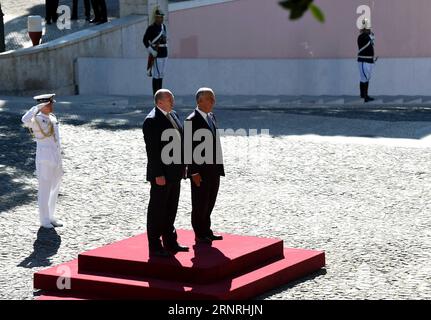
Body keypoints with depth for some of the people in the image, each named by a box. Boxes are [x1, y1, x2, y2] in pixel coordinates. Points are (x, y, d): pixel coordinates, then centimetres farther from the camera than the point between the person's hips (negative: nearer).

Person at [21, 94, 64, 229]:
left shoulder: (52, 118, 11)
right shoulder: (36, 119, -12)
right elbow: (25, 120, -37)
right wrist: (38, 107, -30)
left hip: (56, 158, 8)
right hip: (44, 159, -8)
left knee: (54, 189, 14)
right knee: (45, 190, 1)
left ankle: (50, 217, 26)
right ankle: (44, 220, 12)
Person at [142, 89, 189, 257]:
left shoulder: (173, 115, 11)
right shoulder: (152, 121, -16)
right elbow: (152, 150, -19)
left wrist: (182, 166, 15)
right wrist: (158, 174, -21)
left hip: (174, 172, 9)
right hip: (161, 174, -9)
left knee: (171, 209, 17)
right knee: (157, 210, 0)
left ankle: (170, 242, 27)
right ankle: (155, 247, 6)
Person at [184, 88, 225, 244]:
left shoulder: (211, 117, 12)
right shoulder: (192, 120, -14)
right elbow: (189, 148, -16)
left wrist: (219, 166, 12)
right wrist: (194, 172, -18)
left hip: (214, 169, 8)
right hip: (201, 171, -8)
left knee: (210, 202, 16)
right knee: (200, 204, 3)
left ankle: (207, 231, 27)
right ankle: (200, 235, 13)